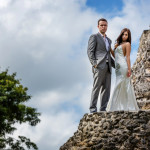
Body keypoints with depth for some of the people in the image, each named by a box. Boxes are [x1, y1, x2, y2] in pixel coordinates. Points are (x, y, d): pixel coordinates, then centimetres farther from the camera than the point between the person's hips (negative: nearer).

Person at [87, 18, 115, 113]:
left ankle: (103, 109, 2)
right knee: (97, 87, -10)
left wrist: (116, 65, 16)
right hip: (99, 66, -7)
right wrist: (94, 63, -17)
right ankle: (93, 108, -9)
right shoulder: (94, 37, 5)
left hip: (107, 67, 7)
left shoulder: (109, 40, 26)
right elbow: (90, 51, -5)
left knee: (107, 89, 1)